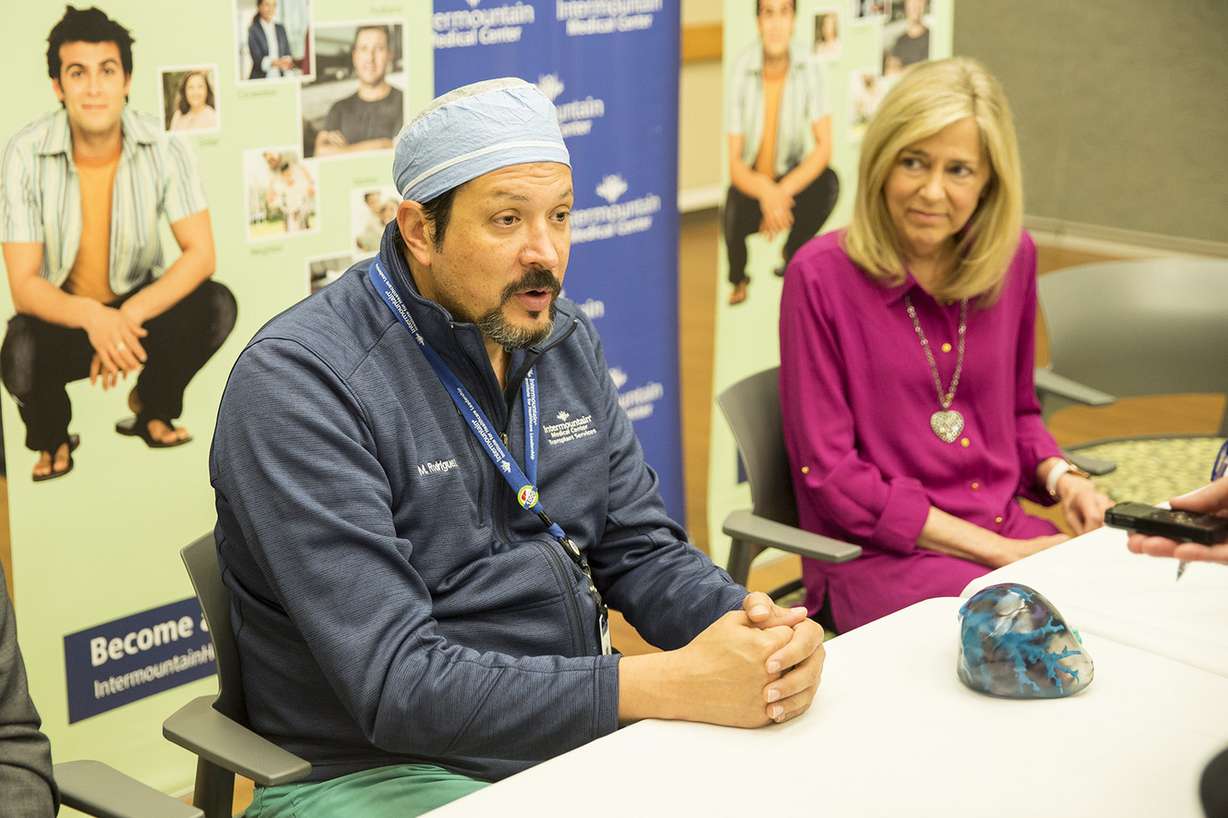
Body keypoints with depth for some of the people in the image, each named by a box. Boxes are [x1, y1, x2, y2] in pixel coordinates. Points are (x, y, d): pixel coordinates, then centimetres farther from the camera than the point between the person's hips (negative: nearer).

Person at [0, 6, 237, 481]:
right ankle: (52, 437, 5)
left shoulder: (163, 148, -17)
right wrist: (91, 317, -43)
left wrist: (130, 316, -35)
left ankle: (150, 406, 6)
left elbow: (201, 253, -19)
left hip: (138, 303, 2)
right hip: (63, 313, -2)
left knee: (216, 307, -26)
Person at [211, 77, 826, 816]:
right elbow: (393, 684, -24)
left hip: (579, 733, 6)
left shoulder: (564, 339, 4)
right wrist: (667, 685, -29)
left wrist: (756, 630, -14)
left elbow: (641, 548, 8)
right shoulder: (297, 384, -18)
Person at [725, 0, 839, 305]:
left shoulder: (809, 69, -16)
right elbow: (734, 163, -20)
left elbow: (824, 146, -16)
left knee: (829, 183, -27)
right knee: (736, 209, -32)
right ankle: (738, 278, 5)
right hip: (751, 181, -2)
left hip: (791, 177, 2)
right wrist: (765, 192, -40)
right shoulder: (742, 71, -20)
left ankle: (793, 258, 4)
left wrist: (784, 191, -31)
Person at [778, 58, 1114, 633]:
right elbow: (829, 473, -12)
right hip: (878, 551, -6)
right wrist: (994, 549, -14)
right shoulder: (821, 275, -11)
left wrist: (1058, 476, -3)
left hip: (1006, 527, 6)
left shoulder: (1012, 258, 4)